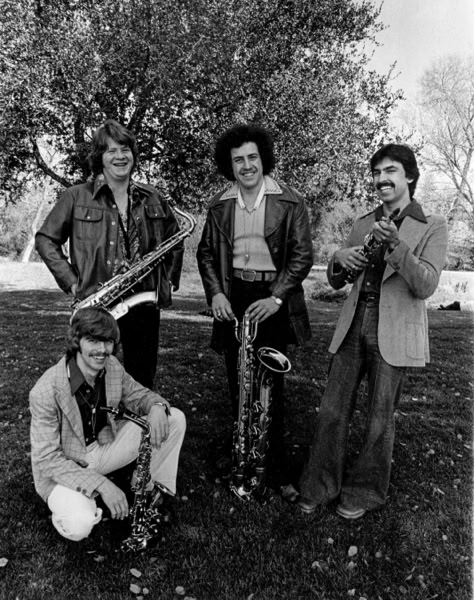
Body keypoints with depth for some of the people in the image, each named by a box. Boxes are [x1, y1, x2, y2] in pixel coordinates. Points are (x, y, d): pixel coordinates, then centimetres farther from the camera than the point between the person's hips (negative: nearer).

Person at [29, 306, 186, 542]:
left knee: (175, 419, -9)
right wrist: (101, 484, -33)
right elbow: (47, 458, -25)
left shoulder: (113, 367, -12)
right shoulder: (46, 391, -28)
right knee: (80, 526, -35)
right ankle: (67, 506, 2)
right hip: (60, 469, -5)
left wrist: (156, 406, -23)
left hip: (102, 448, 5)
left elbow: (138, 395, 3)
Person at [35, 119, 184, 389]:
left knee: (142, 384, 12)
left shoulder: (154, 199, 7)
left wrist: (168, 280, 7)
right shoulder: (77, 197, -1)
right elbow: (46, 240, 5)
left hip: (145, 303, 2)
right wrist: (72, 282, -5)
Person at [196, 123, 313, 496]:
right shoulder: (220, 205, 9)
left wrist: (276, 298, -15)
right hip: (233, 298, 4)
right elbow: (206, 253, 14)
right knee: (238, 385, 8)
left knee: (269, 384, -3)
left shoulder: (290, 202, -2)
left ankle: (277, 467, 12)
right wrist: (215, 293, -2)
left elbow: (302, 255, -4)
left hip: (272, 300, -3)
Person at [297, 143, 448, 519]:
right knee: (332, 411, 5)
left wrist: (395, 243, -24)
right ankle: (320, 487, 22)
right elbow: (337, 282, 15)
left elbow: (425, 286, -12)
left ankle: (365, 492, 28)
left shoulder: (432, 227, 0)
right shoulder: (364, 223, 13)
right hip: (353, 327, 4)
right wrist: (339, 260, -8)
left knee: (380, 421, 8)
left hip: (393, 334, -4)